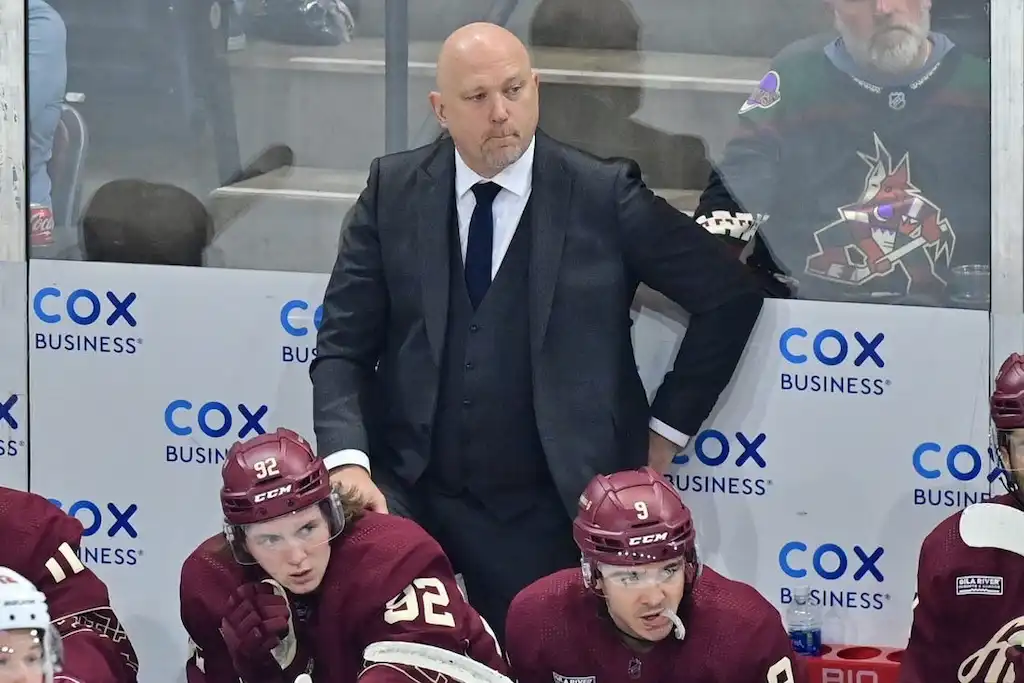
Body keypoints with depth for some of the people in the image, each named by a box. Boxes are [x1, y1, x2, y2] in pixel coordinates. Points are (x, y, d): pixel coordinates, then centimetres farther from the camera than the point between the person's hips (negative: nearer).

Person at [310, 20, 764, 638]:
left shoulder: (604, 197, -3)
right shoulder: (395, 192, 3)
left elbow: (730, 294, 4)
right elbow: (343, 346, 3)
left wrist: (668, 427, 4)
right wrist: (348, 461, -14)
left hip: (543, 512, -1)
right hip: (408, 492, 1)